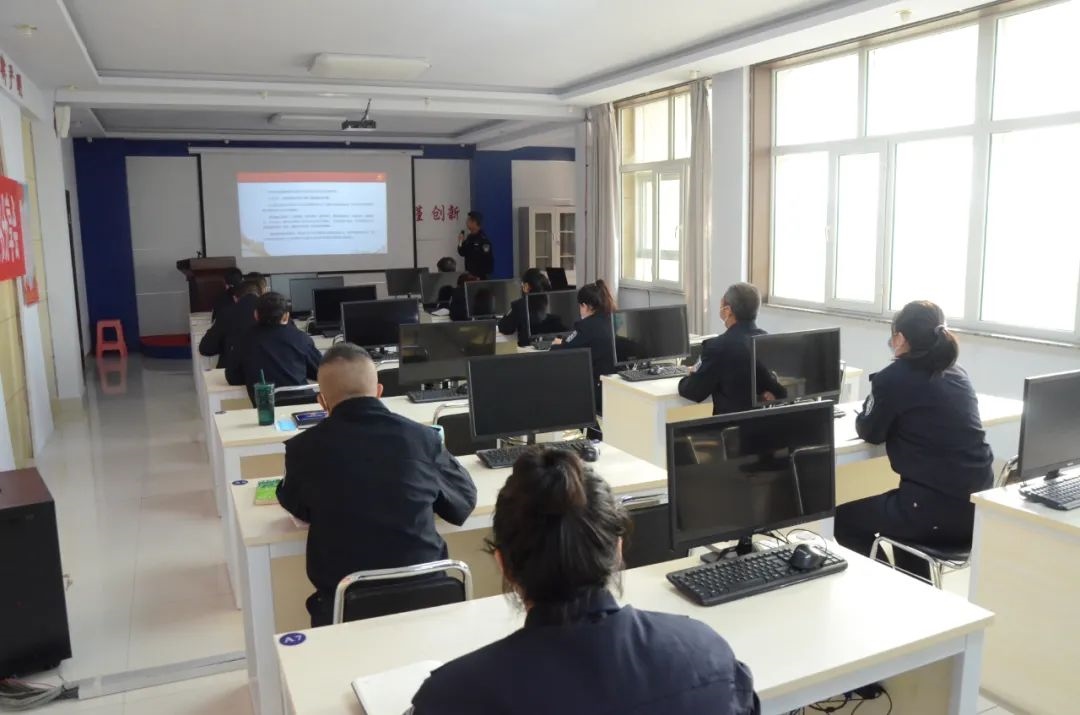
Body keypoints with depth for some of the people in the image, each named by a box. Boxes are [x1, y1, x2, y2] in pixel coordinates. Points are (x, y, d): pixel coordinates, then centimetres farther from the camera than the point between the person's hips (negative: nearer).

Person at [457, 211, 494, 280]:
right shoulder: (470, 237, 9)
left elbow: (487, 258, -17)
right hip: (470, 273, 7)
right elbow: (462, 253, 14)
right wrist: (461, 243, -3)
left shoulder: (483, 239, -15)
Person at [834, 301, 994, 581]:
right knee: (901, 507, 35)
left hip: (937, 510, -7)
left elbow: (869, 432, 2)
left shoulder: (894, 377, -10)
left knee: (844, 519, 15)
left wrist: (879, 391, 16)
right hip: (978, 507, 7)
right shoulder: (957, 373, 11)